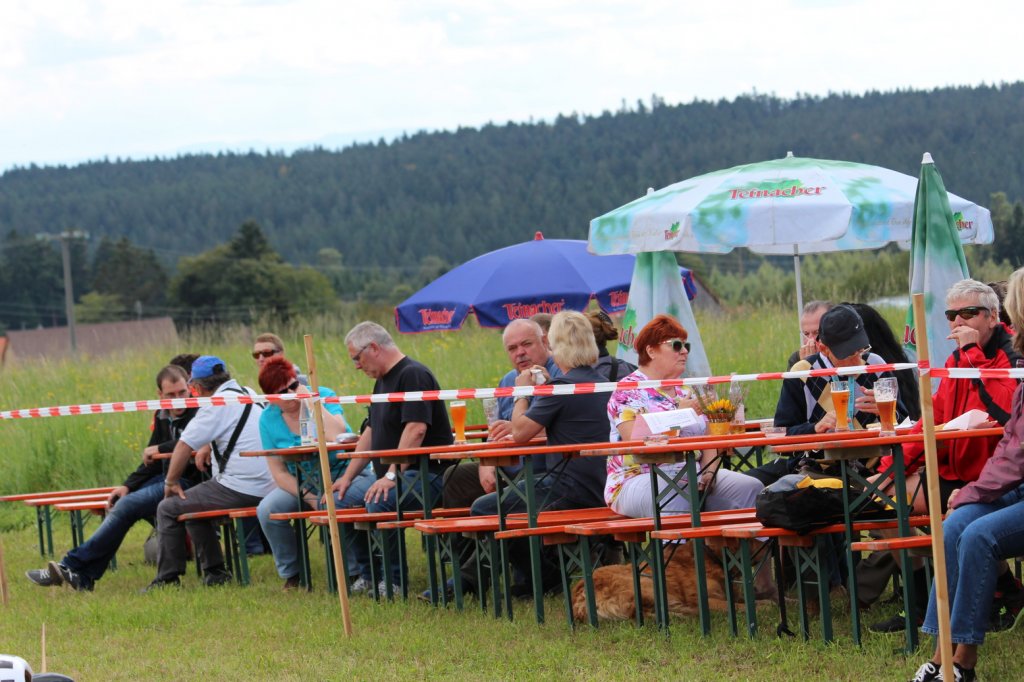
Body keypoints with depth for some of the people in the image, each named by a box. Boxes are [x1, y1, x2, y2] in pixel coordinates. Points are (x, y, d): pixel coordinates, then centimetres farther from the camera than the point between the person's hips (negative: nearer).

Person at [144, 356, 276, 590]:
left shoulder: (218, 404, -11)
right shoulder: (250, 396, 15)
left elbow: (184, 445, -10)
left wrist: (171, 482, 0)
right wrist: (206, 449, 29)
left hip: (238, 488, -9)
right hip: (264, 489, 9)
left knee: (168, 509, 2)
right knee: (194, 505, 27)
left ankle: (167, 578, 4)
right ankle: (214, 572, 24)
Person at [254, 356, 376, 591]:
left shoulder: (323, 396, -10)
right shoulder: (268, 419, -2)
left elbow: (337, 437, -28)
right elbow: (278, 472, -2)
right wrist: (309, 497, -16)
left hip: (346, 473, -4)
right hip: (302, 483, 4)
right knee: (267, 510, -20)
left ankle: (358, 570, -16)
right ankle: (291, 574, 1)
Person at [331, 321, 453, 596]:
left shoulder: (413, 375, -14)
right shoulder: (383, 381, 19)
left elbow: (415, 429, -24)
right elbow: (372, 432, 26)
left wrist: (392, 475, -29)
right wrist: (347, 478, 20)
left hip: (425, 473, -10)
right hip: (394, 474, 10)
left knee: (379, 504, -33)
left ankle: (394, 582, -20)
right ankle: (365, 576, 6)